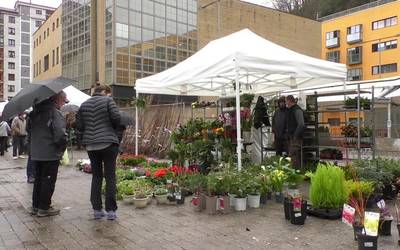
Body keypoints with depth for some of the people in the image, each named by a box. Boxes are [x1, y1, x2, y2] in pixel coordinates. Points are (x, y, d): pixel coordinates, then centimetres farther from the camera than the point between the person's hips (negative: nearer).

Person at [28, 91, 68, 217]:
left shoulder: (35, 112, 9)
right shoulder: (55, 113, -17)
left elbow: (29, 130, 19)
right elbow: (60, 134, -24)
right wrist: (62, 149, -9)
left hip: (35, 153, 8)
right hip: (51, 154, -8)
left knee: (38, 179, 18)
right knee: (48, 181, 3)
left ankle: (35, 206, 26)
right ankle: (44, 208, 11)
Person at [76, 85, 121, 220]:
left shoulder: (84, 105, 12)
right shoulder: (107, 100, -2)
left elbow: (79, 126, 8)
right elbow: (117, 117, -13)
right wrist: (113, 127, 7)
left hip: (90, 145, 5)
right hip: (108, 143, -5)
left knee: (96, 176, 12)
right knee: (110, 177, 1)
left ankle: (97, 210, 14)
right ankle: (111, 210, 3)